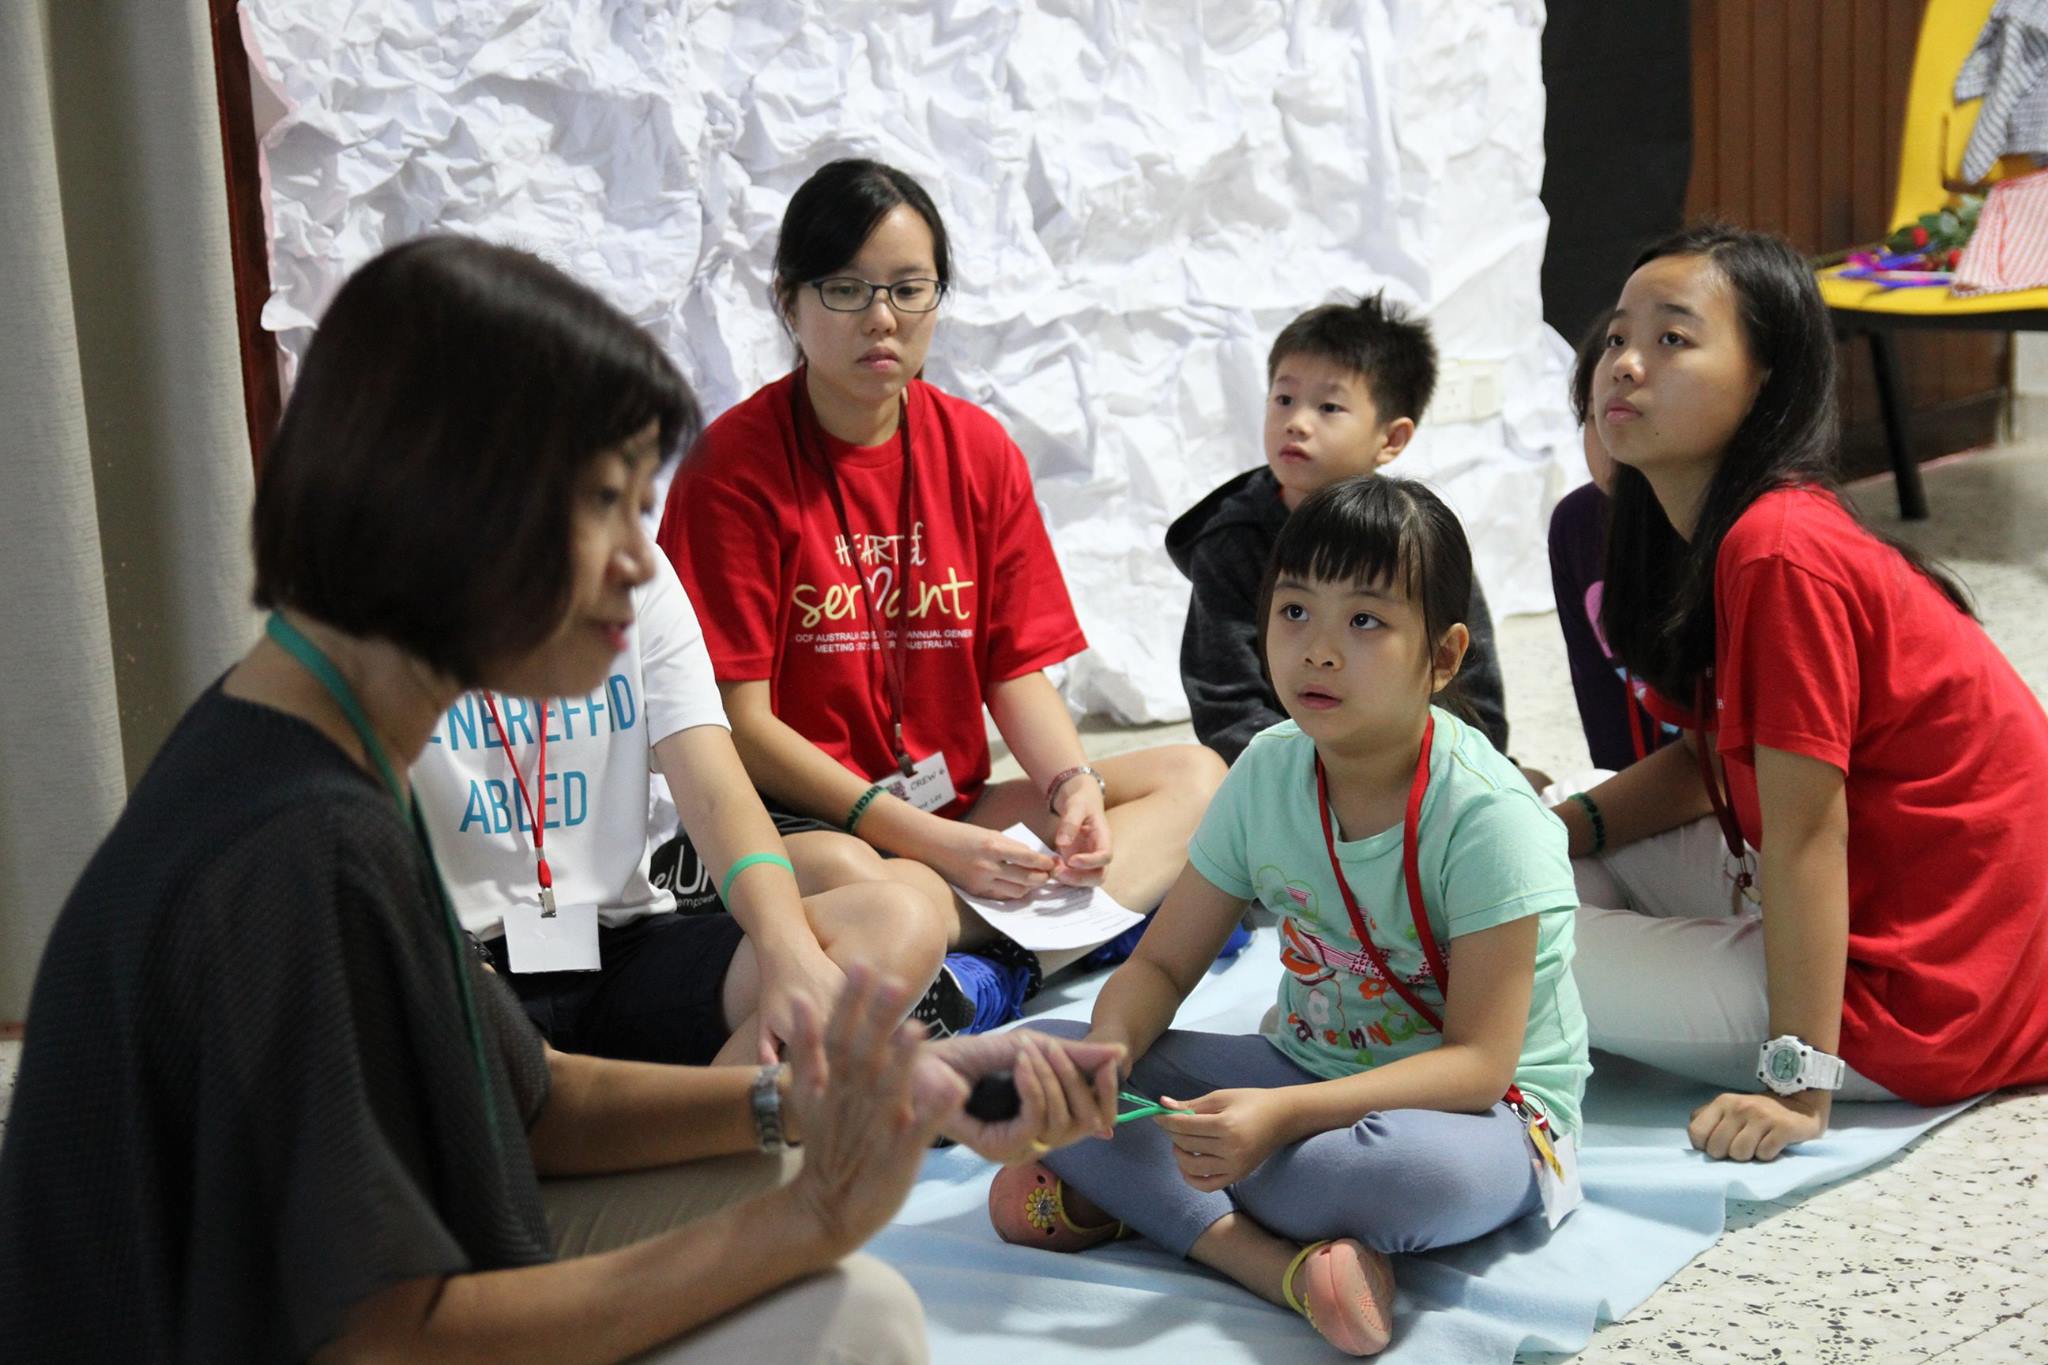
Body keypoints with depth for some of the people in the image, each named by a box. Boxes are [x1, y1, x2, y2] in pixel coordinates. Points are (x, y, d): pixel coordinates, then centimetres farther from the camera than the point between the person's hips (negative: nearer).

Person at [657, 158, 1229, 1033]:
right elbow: (740, 724, -13)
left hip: (959, 816, 7)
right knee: (844, 880, -39)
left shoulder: (980, 452, 7)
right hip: (798, 821, -6)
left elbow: (1018, 668, 9)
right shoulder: (733, 465, -9)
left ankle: (986, 979, -29)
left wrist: (1073, 784, -14)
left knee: (1195, 776, -9)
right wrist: (931, 842, -19)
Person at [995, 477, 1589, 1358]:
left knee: (1415, 1167, -44)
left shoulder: (1488, 816, -21)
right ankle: (1274, 1259, -27)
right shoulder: (1268, 772, -4)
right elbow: (1161, 965, 2)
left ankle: (1128, 1198, -22)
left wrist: (1285, 1116, -38)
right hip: (1309, 1070, 6)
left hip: (1478, 1106, -6)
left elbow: (1478, 1062, -25)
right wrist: (1104, 1053, -23)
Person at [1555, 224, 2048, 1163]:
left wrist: (1798, 1086, -23)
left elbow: (1805, 825, -25)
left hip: (1922, 995, -9)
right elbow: (1711, 757, 14)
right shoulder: (1709, 533, 5)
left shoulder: (1781, 551, -25)